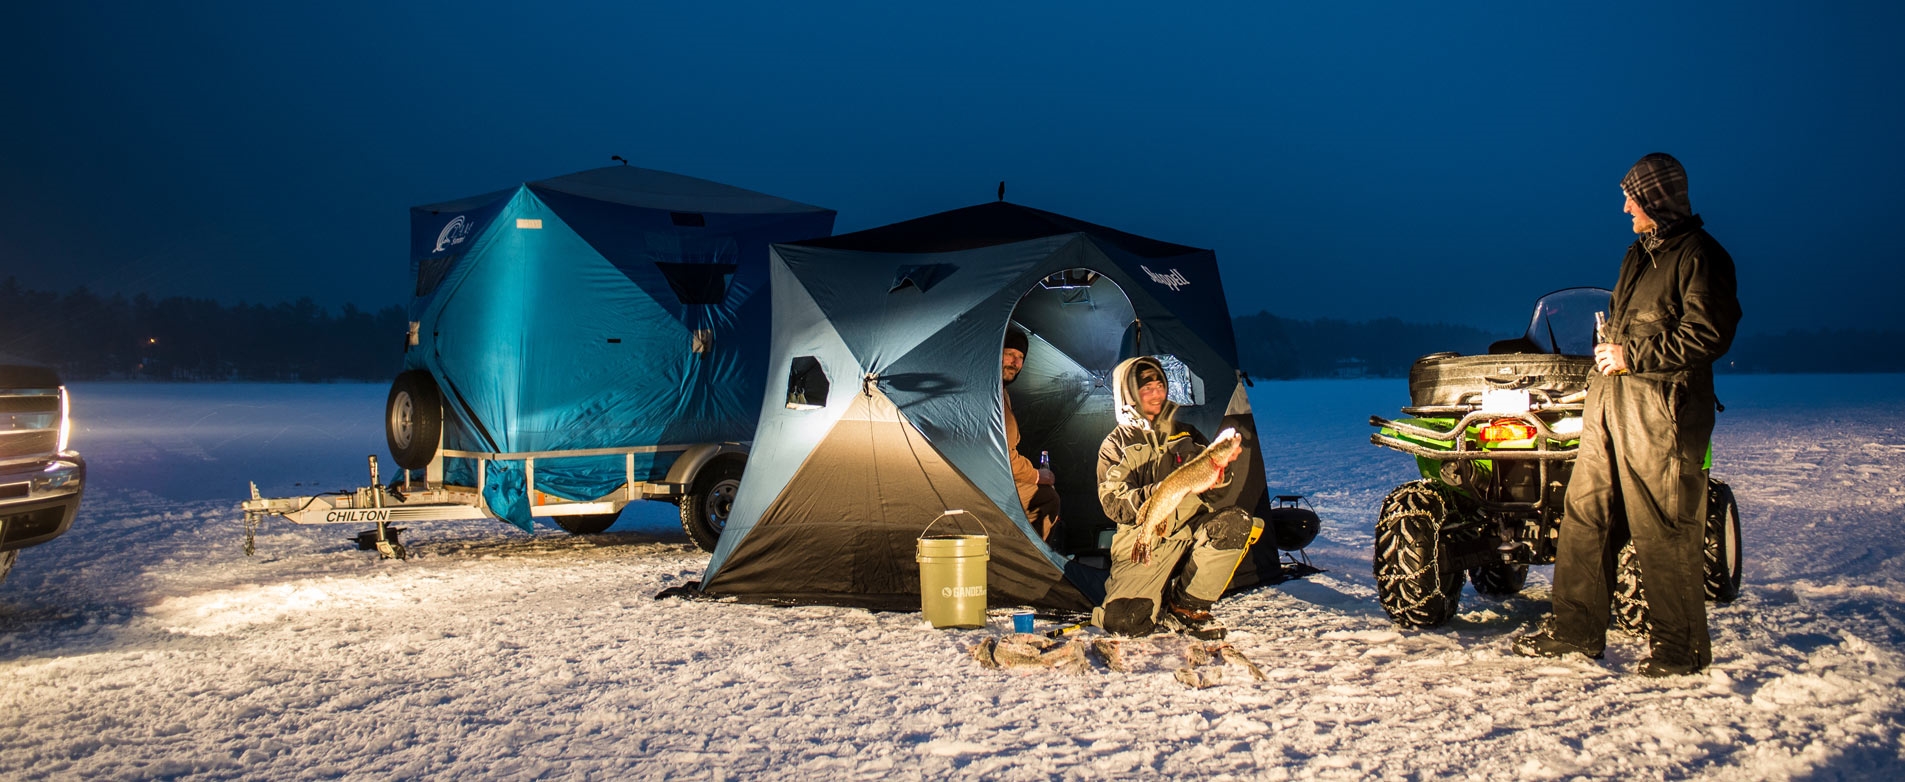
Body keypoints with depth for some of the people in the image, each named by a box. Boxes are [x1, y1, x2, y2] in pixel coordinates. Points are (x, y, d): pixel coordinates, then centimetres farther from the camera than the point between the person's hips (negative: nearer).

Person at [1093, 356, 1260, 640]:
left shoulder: (1186, 434, 15)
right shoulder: (1116, 445, 5)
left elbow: (1215, 492, 10)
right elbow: (1115, 505, -8)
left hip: (1193, 532, 3)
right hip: (1145, 543, -3)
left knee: (1237, 522, -30)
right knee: (1122, 621, -26)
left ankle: (1188, 606, -11)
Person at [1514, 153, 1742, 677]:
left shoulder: (1699, 256, -7)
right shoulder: (1638, 254, 20)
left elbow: (1709, 335, -16)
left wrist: (1632, 355, -14)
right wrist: (1609, 347, 11)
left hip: (1662, 409, -9)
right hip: (1609, 401, 9)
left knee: (1664, 531, -5)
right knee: (1585, 514, 8)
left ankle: (1681, 646, 6)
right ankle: (1576, 631, 15)